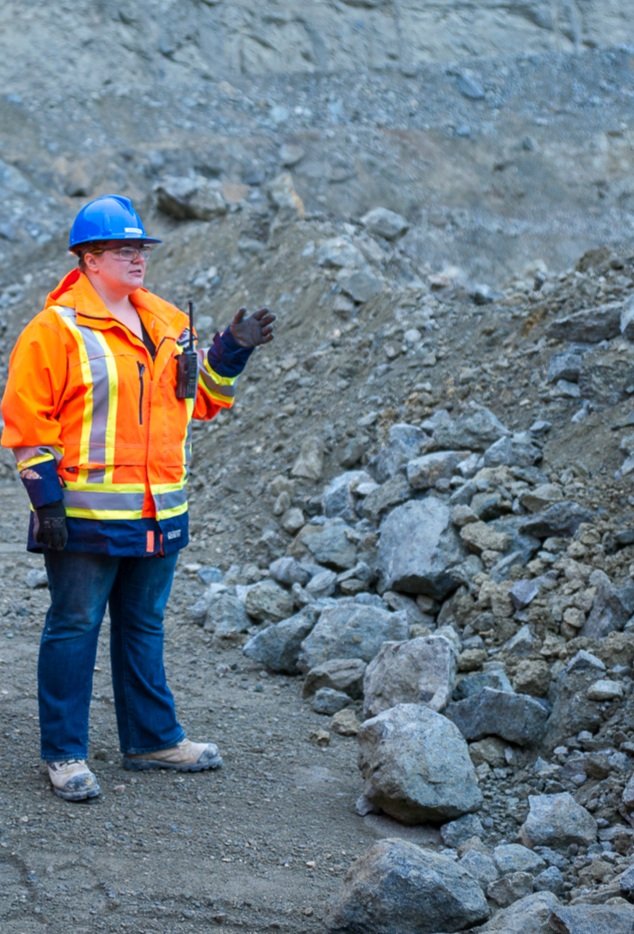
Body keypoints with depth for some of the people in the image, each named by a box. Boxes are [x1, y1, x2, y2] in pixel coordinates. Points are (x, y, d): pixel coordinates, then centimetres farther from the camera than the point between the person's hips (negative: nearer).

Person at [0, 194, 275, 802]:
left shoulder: (168, 324, 11)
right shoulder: (56, 329, -10)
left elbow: (200, 398, 18)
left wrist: (231, 350, 2)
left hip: (157, 514, 7)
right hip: (85, 517, -6)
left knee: (144, 627, 16)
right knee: (74, 628, 2)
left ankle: (152, 740, 28)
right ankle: (64, 753, 11)